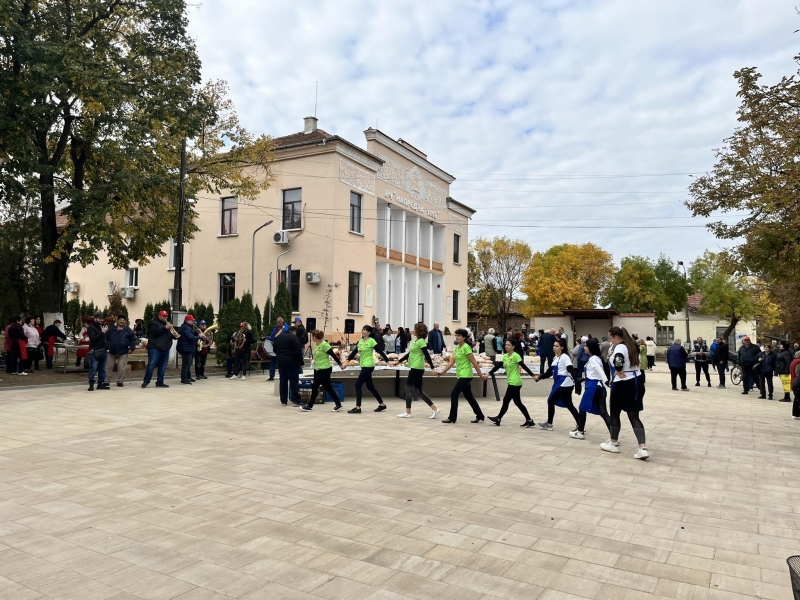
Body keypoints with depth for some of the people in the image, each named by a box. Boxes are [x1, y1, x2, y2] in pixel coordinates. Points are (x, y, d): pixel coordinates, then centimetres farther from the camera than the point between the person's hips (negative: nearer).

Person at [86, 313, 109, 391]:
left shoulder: (104, 326, 17)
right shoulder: (91, 327, -4)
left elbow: (108, 337, 24)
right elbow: (93, 338, -17)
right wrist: (102, 332, -19)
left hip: (104, 350, 6)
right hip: (95, 351, -6)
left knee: (102, 369, 10)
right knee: (93, 368, -5)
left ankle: (101, 383, 17)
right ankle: (91, 384, 0)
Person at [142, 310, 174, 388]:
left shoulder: (167, 324, 22)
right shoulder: (154, 324, 0)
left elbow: (172, 335, 21)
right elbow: (155, 333, -18)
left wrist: (172, 331, -2)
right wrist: (166, 328, -19)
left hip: (165, 349, 7)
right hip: (155, 348, -6)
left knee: (162, 367, 5)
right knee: (151, 365, -9)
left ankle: (160, 382, 10)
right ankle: (146, 381, -1)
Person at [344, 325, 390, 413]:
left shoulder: (371, 341, -10)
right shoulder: (360, 341, 11)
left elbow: (380, 352, -10)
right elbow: (354, 352, 14)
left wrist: (388, 361, -12)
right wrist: (346, 360, 9)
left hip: (368, 366, -8)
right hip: (364, 366, 8)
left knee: (358, 385, -9)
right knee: (370, 386, 13)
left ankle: (358, 407, -4)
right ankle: (382, 404, 24)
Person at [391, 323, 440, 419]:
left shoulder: (421, 341, -13)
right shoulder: (416, 341, 16)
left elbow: (427, 355, -17)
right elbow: (409, 354, 21)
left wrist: (432, 368, -19)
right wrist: (398, 361, 21)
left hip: (417, 368, -10)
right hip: (416, 368, 10)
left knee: (408, 388, -2)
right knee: (418, 390, 11)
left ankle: (408, 413, 5)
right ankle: (434, 409, 13)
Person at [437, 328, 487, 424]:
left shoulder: (466, 347, -15)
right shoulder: (456, 348, 11)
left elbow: (474, 362, -14)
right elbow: (451, 362, 10)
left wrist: (480, 375, -12)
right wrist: (442, 372, 4)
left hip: (465, 376, -9)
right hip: (461, 375, 9)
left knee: (454, 394, -7)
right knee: (469, 396, 14)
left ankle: (452, 417, 2)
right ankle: (480, 416, 24)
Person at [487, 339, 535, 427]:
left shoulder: (516, 355, -13)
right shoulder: (505, 356, 11)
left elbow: (524, 366, -17)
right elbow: (498, 366, 11)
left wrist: (533, 375, -21)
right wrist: (489, 374, 5)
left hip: (515, 383, -9)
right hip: (512, 383, 9)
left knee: (506, 401, 1)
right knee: (518, 402, 11)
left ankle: (498, 419, 14)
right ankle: (529, 421, 16)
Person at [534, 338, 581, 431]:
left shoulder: (564, 357, -10)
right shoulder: (556, 358, 17)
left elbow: (571, 369, -21)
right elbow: (549, 372, 17)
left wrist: (576, 379, -32)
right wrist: (539, 377, 9)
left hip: (564, 383, -9)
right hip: (560, 383, 9)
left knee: (551, 401, 1)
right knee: (568, 404, 8)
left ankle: (549, 424, 13)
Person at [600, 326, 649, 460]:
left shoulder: (619, 348, -17)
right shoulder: (631, 345, 11)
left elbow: (618, 361, -38)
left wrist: (619, 373, -20)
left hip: (622, 385, -8)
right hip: (636, 383, 8)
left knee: (615, 414, 11)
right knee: (634, 416, 5)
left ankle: (613, 443, 25)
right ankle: (643, 448, -5)